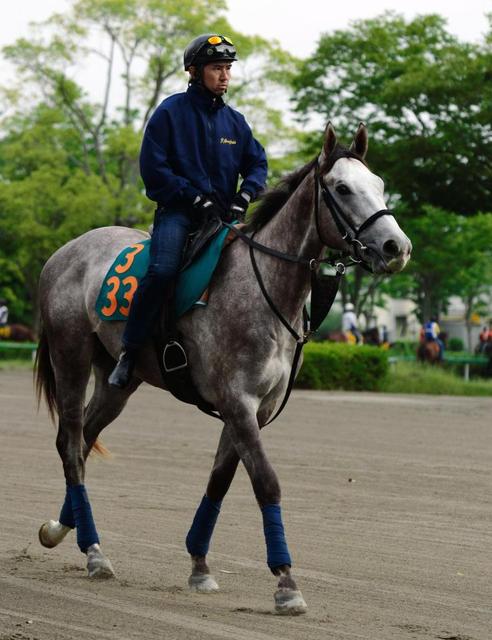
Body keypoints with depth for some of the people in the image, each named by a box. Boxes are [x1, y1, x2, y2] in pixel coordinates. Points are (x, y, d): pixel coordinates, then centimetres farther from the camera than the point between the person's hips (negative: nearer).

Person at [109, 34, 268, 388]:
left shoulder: (235, 120, 14)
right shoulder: (171, 112, -2)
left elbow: (257, 163, 16)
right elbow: (153, 167, -6)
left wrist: (244, 197, -5)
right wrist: (196, 199, -12)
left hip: (224, 211, 5)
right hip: (178, 209, -5)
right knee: (163, 270, -31)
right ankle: (129, 352, -20)